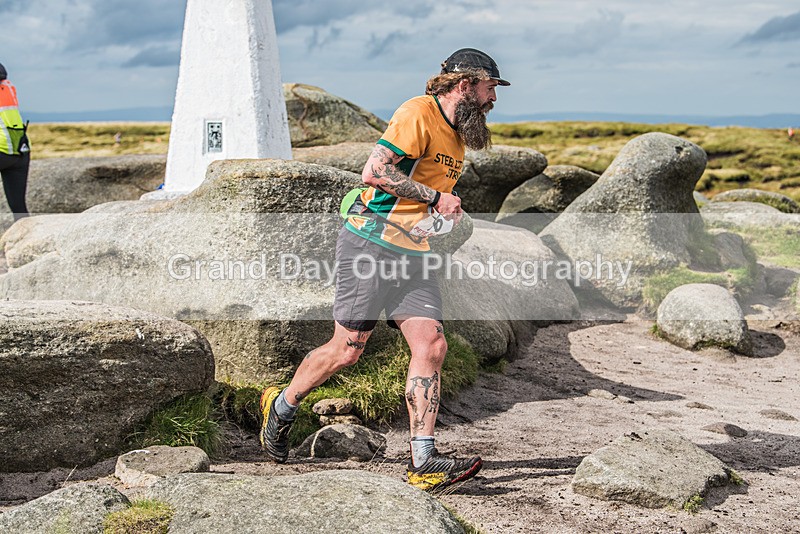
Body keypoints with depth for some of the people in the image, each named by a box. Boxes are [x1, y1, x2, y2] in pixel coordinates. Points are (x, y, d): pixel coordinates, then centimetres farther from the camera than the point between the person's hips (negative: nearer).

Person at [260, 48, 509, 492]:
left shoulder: (456, 137, 19)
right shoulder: (418, 114, -11)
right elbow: (374, 171, -21)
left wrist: (447, 215, 11)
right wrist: (434, 197, -16)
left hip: (412, 255, 8)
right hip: (371, 245, -8)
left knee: (432, 346, -6)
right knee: (347, 350, -3)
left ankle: (423, 462, -5)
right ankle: (280, 407, 23)